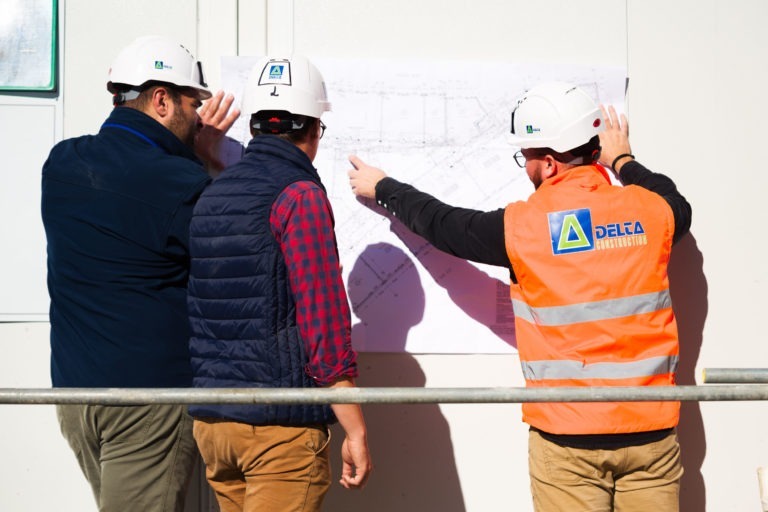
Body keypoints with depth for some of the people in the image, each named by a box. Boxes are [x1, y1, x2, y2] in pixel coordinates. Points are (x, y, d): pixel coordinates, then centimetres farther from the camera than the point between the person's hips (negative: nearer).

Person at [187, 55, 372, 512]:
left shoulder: (212, 194, 12)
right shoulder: (299, 194, -11)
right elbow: (323, 319, -16)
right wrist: (355, 431, -13)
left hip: (211, 418, 8)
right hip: (280, 422, -7)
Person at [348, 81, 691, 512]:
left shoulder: (524, 226, -9)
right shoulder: (649, 209, 0)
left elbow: (442, 224, 8)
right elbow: (677, 207, 26)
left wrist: (383, 188, 25)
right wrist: (624, 162, 38)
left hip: (568, 437, -3)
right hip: (651, 431, 3)